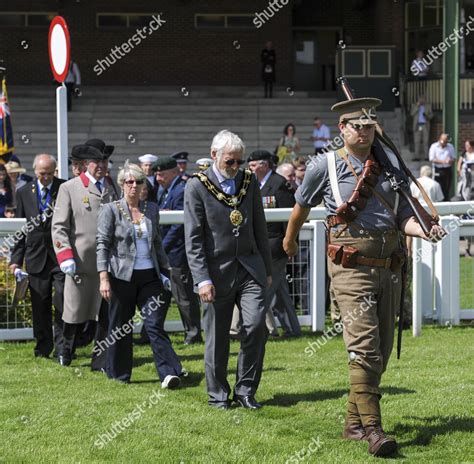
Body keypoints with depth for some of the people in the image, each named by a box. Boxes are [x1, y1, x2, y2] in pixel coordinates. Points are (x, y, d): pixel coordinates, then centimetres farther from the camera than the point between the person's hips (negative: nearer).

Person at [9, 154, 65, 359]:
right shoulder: (24, 192, 7)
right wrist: (16, 259, 3)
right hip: (36, 256, 3)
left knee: (62, 302, -5)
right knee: (40, 305, 7)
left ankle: (61, 347, 2)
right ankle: (43, 348, 16)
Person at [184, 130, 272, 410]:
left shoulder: (249, 182, 9)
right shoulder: (198, 186, -4)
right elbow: (193, 238, -8)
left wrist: (267, 269, 15)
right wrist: (202, 279, -15)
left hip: (250, 267, 3)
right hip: (217, 270, -3)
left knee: (256, 325, -10)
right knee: (217, 337, 3)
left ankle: (246, 390, 3)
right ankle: (218, 394, 17)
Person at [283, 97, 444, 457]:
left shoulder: (389, 169, 13)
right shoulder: (325, 166, 2)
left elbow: (404, 218, 11)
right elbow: (302, 206, 17)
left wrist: (426, 231, -10)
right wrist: (290, 239, 30)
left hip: (389, 268, 5)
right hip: (352, 268, -5)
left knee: (381, 350, 9)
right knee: (364, 348, -15)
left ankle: (354, 422, 20)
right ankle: (372, 428, -17)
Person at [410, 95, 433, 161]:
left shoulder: (428, 106, 11)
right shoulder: (414, 105, 10)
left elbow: (431, 115, 9)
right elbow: (412, 114, -4)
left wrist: (426, 116, -13)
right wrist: (417, 106, -10)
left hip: (425, 126, 0)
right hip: (417, 126, 0)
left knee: (425, 142, -4)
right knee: (417, 141, -5)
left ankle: (425, 156, -3)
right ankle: (417, 156, -5)